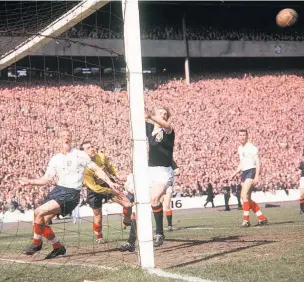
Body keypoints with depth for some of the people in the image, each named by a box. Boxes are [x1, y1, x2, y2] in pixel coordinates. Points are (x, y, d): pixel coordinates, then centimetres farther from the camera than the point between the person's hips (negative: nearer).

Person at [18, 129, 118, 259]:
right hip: (57, 190, 6)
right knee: (40, 221, -2)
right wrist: (29, 181, -2)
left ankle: (36, 242, -2)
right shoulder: (55, 159, 13)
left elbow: (96, 169, 4)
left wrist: (110, 182, -6)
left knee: (39, 212, -22)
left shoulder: (79, 155, 0)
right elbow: (46, 179, 12)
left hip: (71, 193, -6)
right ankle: (58, 247, 15)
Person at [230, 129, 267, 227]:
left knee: (244, 195, -20)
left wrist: (256, 176, -20)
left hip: (251, 171, -9)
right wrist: (234, 174, 16)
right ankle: (262, 218, 16)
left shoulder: (251, 147, -9)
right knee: (247, 199, 8)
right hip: (244, 173, 9)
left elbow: (257, 162, -12)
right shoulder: (240, 148, 15)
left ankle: (246, 220, -16)